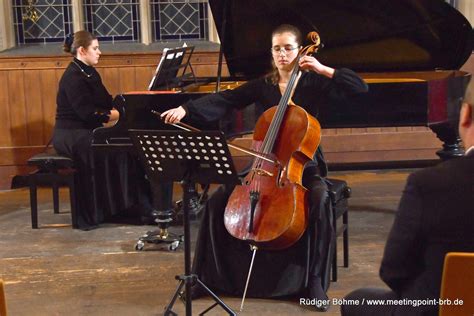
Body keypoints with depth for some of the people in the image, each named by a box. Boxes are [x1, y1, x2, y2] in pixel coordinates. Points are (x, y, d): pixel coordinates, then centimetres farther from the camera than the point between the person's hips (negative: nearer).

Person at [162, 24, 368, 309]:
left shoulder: (313, 83, -1)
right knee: (218, 201, -14)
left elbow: (360, 89, -10)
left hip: (304, 166, -3)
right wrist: (186, 109, -20)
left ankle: (314, 279, -20)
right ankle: (210, 275, 1)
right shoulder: (261, 86, 6)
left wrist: (325, 70, -18)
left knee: (319, 201, -35)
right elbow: (224, 101, -6)